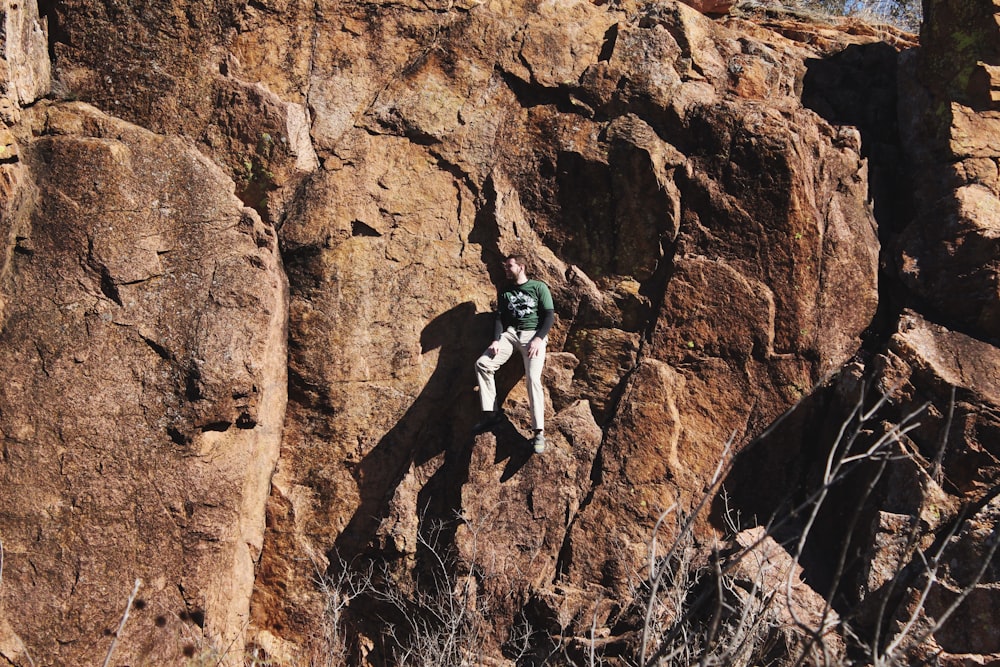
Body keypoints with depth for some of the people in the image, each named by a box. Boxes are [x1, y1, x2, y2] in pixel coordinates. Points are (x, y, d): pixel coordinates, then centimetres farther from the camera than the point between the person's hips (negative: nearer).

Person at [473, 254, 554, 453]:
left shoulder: (539, 287, 4)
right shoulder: (504, 292, 18)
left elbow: (549, 315, -1)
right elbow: (499, 318, 12)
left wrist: (539, 339, -16)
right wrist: (496, 340, -7)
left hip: (534, 334, -5)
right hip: (510, 333, 5)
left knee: (533, 379, -25)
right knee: (482, 364, -18)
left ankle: (539, 433, -27)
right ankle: (491, 413, -13)